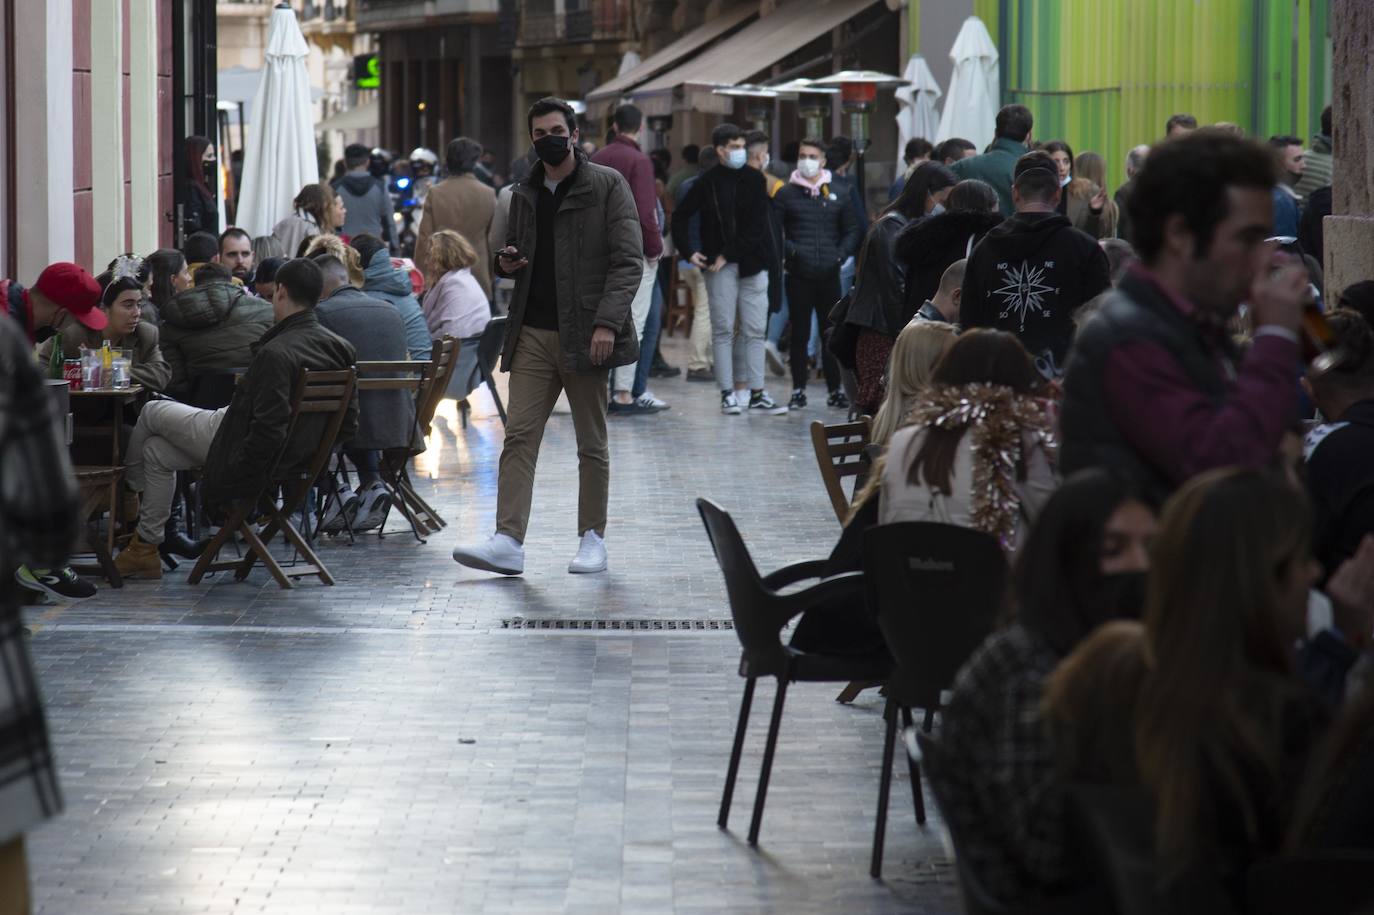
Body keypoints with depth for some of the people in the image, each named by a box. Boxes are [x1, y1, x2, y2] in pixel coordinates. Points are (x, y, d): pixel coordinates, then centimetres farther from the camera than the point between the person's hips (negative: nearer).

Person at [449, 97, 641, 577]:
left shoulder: (607, 186, -2)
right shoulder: (524, 194, 15)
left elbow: (628, 261, -7)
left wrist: (607, 322, -18)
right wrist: (507, 263, 3)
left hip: (584, 334, -5)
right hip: (533, 334, 5)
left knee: (592, 443, 5)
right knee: (519, 436, -6)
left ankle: (593, 538, 14)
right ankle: (508, 541, -11)